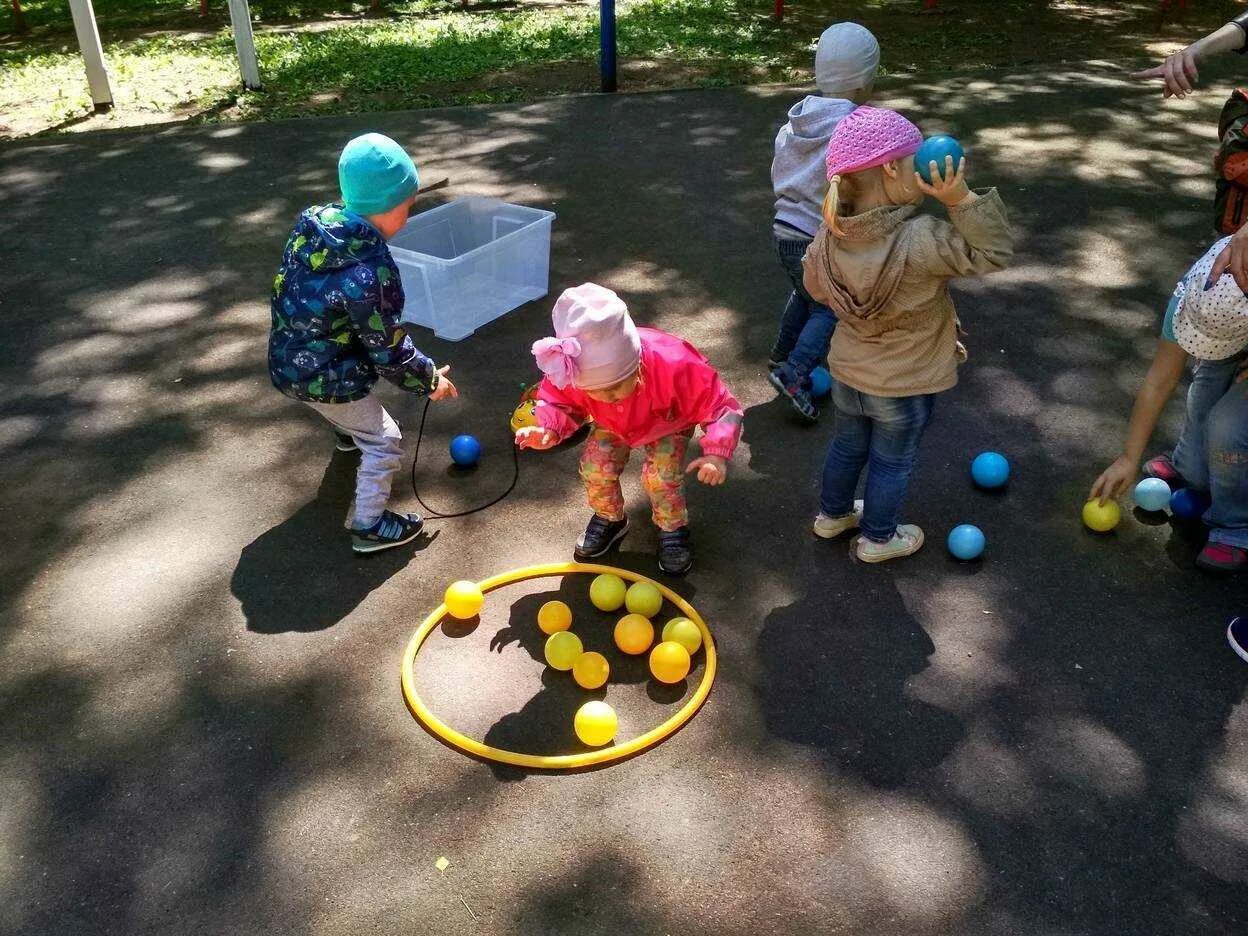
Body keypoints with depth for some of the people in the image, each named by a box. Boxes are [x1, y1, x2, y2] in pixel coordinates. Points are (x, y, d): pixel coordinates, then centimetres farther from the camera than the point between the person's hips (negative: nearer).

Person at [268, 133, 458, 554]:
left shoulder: (312, 222, -8)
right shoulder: (368, 274, -31)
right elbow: (388, 349, -21)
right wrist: (428, 379, -5)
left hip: (288, 358, 9)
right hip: (324, 377, -9)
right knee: (384, 442, 8)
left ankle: (346, 430, 67)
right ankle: (368, 526, 18)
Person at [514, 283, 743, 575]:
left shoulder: (676, 367, -46)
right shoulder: (574, 374, -38)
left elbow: (723, 408, -34)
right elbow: (558, 402, -15)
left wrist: (717, 452, -51)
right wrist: (548, 428, -38)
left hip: (670, 423, -3)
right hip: (613, 425, 3)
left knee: (661, 474, -20)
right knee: (595, 465, -14)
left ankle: (673, 528, 12)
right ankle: (610, 518, 18)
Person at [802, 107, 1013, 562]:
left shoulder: (831, 234, -16)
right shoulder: (919, 240, -35)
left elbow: (815, 286, 2)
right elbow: (994, 252, -24)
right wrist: (961, 199, -33)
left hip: (847, 371, 5)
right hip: (904, 384, -5)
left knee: (848, 444, 28)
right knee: (892, 461, 19)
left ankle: (833, 514, 50)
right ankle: (877, 538, 39)